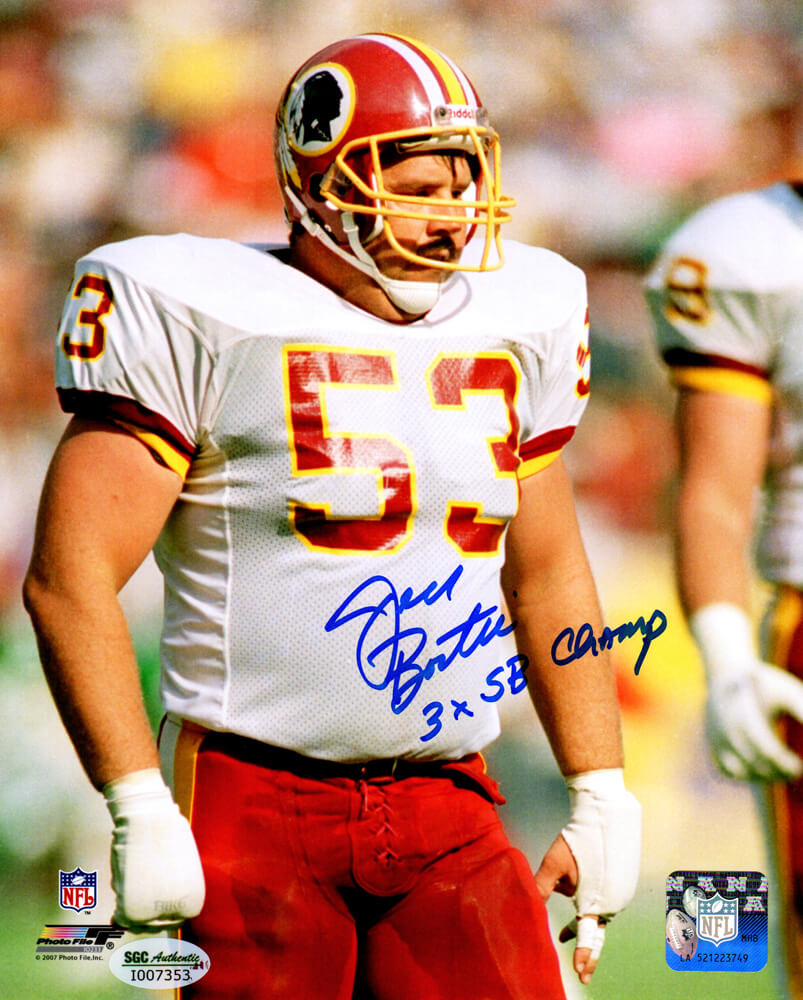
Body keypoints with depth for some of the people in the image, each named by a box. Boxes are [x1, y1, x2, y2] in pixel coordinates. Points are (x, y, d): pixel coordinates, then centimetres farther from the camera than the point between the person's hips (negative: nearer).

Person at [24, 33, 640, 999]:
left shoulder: (511, 323, 11)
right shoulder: (205, 321, -8)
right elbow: (70, 579, -12)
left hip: (449, 813, 5)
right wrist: (141, 814, -18)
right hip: (254, 804, -5)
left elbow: (548, 576, 22)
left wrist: (601, 797, 16)